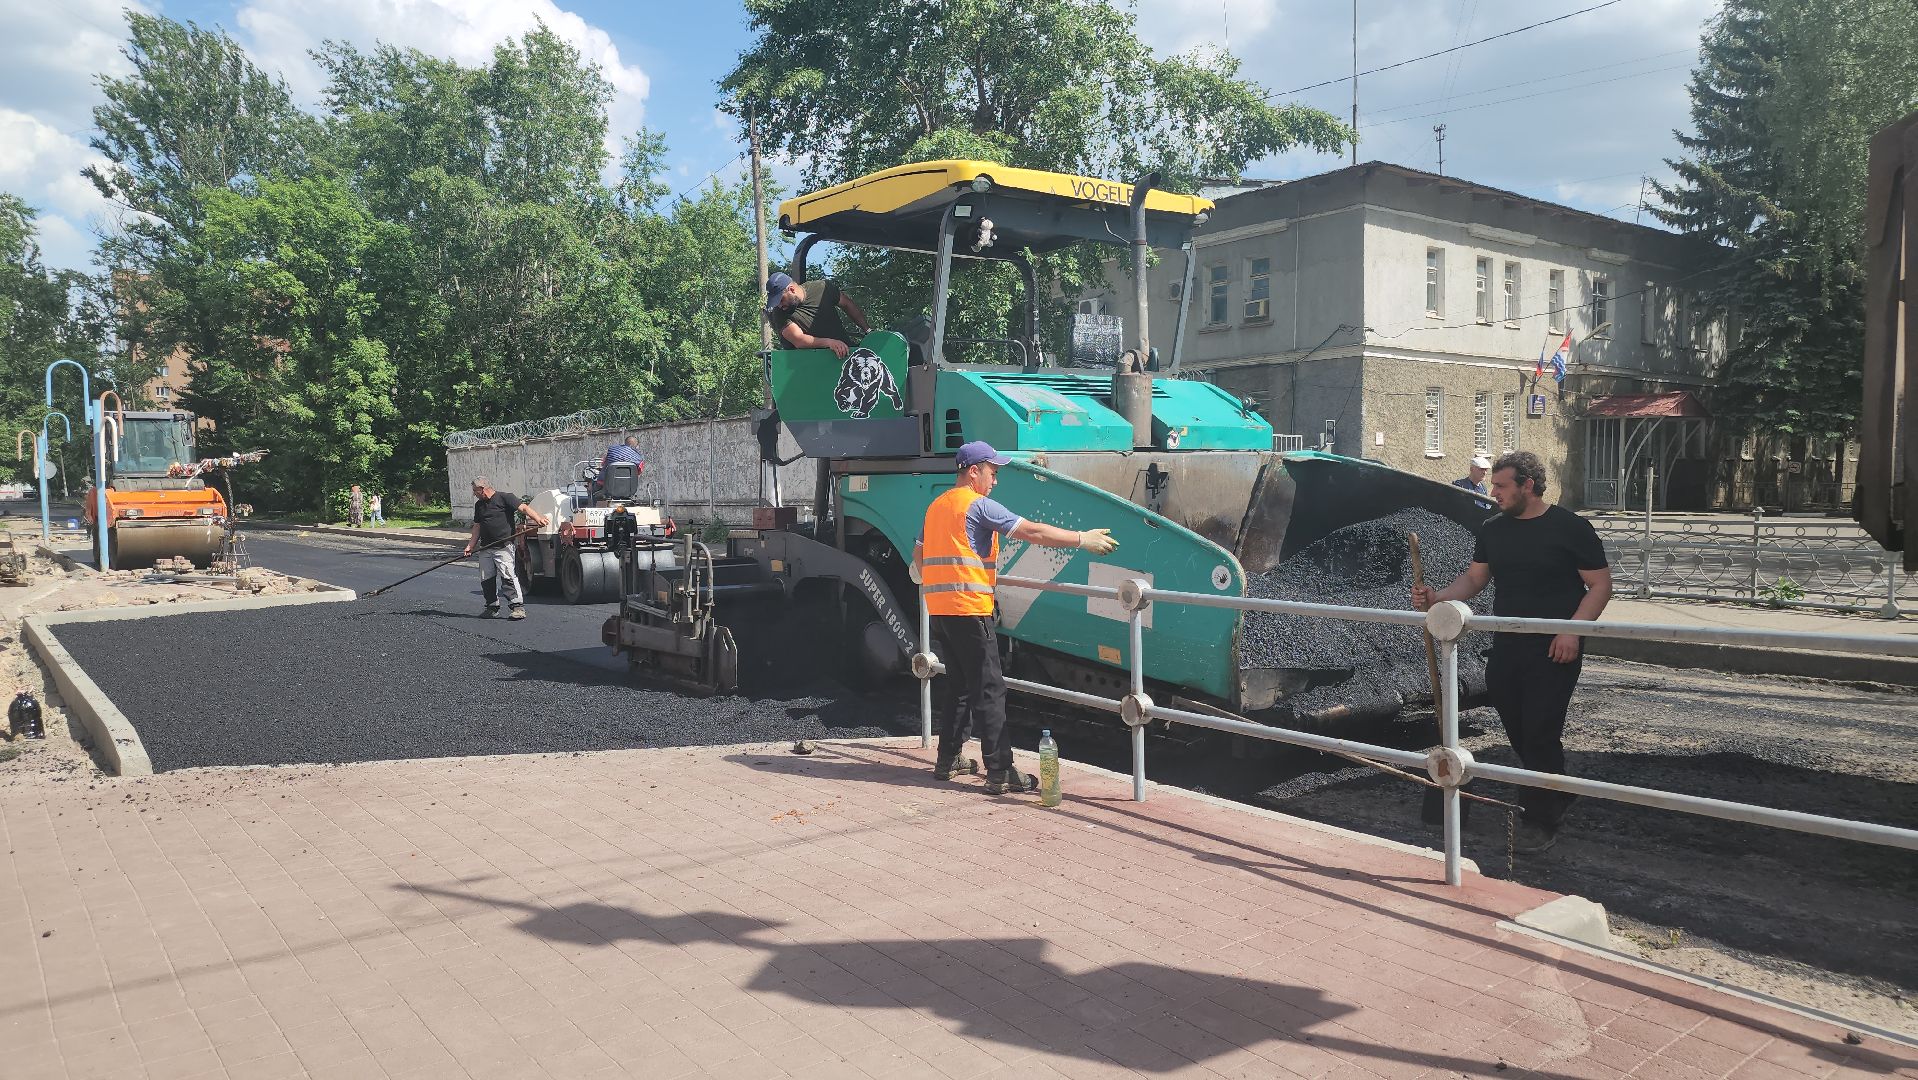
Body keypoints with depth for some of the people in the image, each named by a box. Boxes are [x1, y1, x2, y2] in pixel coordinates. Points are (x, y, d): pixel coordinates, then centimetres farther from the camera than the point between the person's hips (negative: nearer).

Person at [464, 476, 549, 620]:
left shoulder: (504, 498, -4)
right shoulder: (479, 505, 19)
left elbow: (524, 507, -13)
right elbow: (477, 526, 24)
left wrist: (538, 518, -30)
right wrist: (471, 546, 15)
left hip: (503, 547, -7)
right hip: (485, 548, 7)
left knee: (507, 575, -15)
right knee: (486, 579, 7)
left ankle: (518, 606, -14)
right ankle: (492, 606, 19)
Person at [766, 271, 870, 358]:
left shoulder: (821, 288, 1)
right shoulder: (779, 313, -5)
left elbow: (847, 304, 15)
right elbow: (798, 340, -17)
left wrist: (868, 331, 13)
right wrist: (829, 342, -30)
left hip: (846, 350, 2)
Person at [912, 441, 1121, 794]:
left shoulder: (936, 506, 17)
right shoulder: (979, 506, -9)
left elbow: (918, 555, 25)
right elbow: (1033, 532, -13)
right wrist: (1082, 540, -9)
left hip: (939, 609, 9)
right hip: (968, 609, -9)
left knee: (959, 687, 18)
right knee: (989, 691, -6)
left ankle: (946, 762, 22)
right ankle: (1000, 773, -6)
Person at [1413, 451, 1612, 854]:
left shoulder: (1570, 528, -8)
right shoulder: (1492, 530, 9)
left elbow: (1600, 584, -5)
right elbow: (1473, 579, 12)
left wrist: (1572, 629, -17)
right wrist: (1438, 598, -6)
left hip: (1553, 652, -6)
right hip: (1506, 650, 6)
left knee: (1541, 734, -6)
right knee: (1518, 731, 12)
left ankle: (1542, 822, 7)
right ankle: (1556, 796, 35)